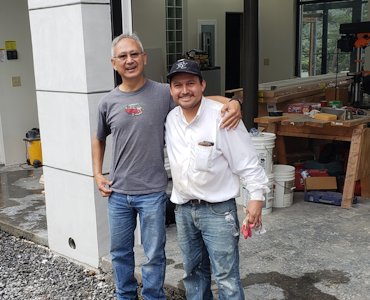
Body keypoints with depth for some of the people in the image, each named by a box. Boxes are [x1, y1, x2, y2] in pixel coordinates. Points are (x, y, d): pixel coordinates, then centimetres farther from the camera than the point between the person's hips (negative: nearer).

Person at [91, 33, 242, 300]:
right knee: (120, 252, 18)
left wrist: (232, 103, -23)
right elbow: (99, 140, 17)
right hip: (117, 193, 3)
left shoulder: (163, 93, -8)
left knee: (154, 256, 10)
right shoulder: (108, 103, 1)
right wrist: (97, 174, 8)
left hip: (152, 193, -3)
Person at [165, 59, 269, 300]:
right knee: (193, 271, 20)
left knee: (226, 277, 0)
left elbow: (246, 159, -12)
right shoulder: (171, 119, 2)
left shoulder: (222, 116, -16)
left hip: (218, 209, -6)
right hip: (183, 209, 6)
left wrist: (256, 196, -13)